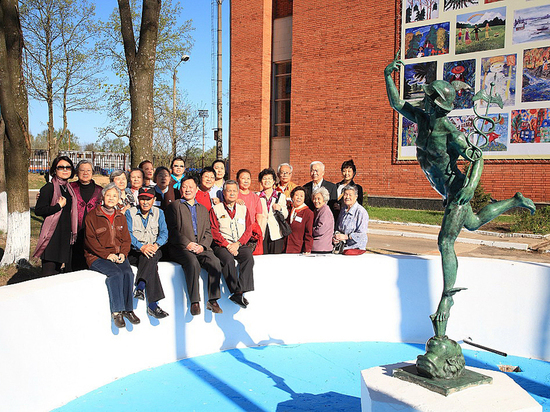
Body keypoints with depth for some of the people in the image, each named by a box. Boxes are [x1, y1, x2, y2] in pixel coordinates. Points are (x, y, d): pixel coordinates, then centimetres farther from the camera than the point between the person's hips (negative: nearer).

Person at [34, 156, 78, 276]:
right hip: (52, 235, -7)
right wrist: (59, 206, -16)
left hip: (66, 235, 7)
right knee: (49, 273, -6)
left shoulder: (69, 188, 14)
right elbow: (38, 210, -15)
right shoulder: (49, 188, -8)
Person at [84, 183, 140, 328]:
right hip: (97, 256, -4)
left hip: (118, 255, 4)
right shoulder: (92, 216, 1)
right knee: (116, 273, -30)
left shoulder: (121, 217, 16)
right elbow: (90, 240, -6)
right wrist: (107, 255, -15)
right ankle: (116, 311, -22)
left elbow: (126, 239, 15)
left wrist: (123, 253, -6)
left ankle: (128, 309, -15)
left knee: (128, 273, -25)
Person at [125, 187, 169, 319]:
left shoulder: (158, 213, 13)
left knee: (150, 257, -36)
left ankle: (140, 287, -40)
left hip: (153, 250, 2)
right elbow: (128, 234, -6)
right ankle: (152, 305, -39)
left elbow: (164, 233, 3)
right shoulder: (130, 213, 5)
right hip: (134, 251, -2)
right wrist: (141, 247, -24)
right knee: (152, 266, -33)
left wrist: (156, 245, -20)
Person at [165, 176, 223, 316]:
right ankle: (194, 302, -27)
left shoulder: (203, 209, 24)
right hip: (181, 248, -4)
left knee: (215, 262, -24)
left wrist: (202, 245, -4)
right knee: (193, 262, -34)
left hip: (201, 247, 4)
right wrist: (187, 243, -15)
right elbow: (172, 230, -1)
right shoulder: (174, 206, 10)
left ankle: (212, 300, -15)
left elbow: (208, 232, 17)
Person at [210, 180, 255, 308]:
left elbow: (248, 230, 10)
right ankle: (236, 291, -28)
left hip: (240, 245, 2)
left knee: (248, 257, -30)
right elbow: (214, 231, 0)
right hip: (221, 245, -2)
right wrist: (227, 245, -13)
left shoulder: (243, 209, 18)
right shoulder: (216, 209, 9)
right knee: (228, 259, -34)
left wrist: (237, 244, -8)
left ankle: (239, 292, -32)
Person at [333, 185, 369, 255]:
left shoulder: (361, 212, -7)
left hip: (355, 248, -5)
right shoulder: (343, 209, 15)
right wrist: (334, 237, 2)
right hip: (341, 247, 5)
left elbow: (361, 234, -12)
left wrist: (345, 236, -17)